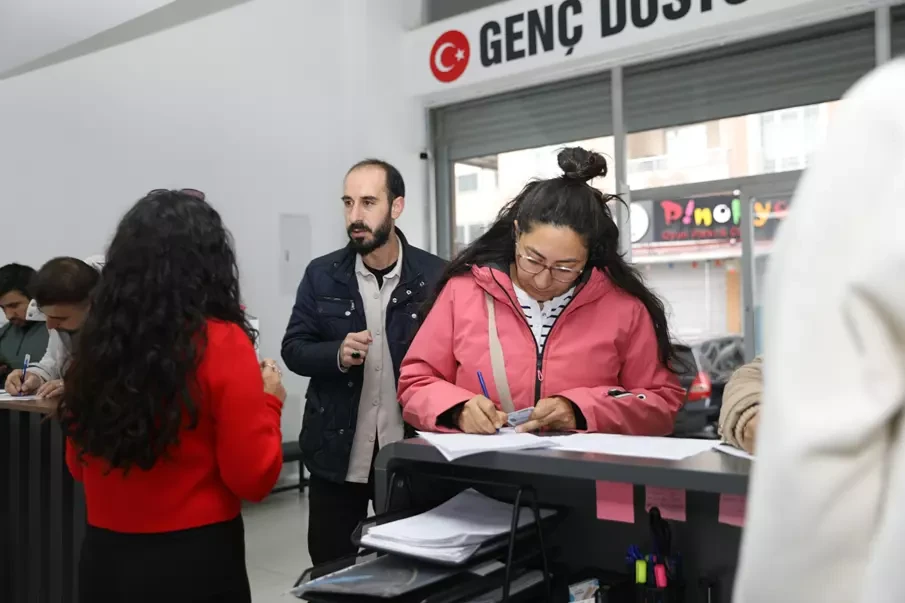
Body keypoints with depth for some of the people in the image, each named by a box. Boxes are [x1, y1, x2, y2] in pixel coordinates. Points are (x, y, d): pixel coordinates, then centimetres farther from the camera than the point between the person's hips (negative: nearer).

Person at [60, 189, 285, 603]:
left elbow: (79, 466, 11)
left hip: (103, 557, 4)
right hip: (196, 561, -4)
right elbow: (253, 478, -13)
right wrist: (268, 401, 1)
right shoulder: (222, 343, -16)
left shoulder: (94, 342, -3)